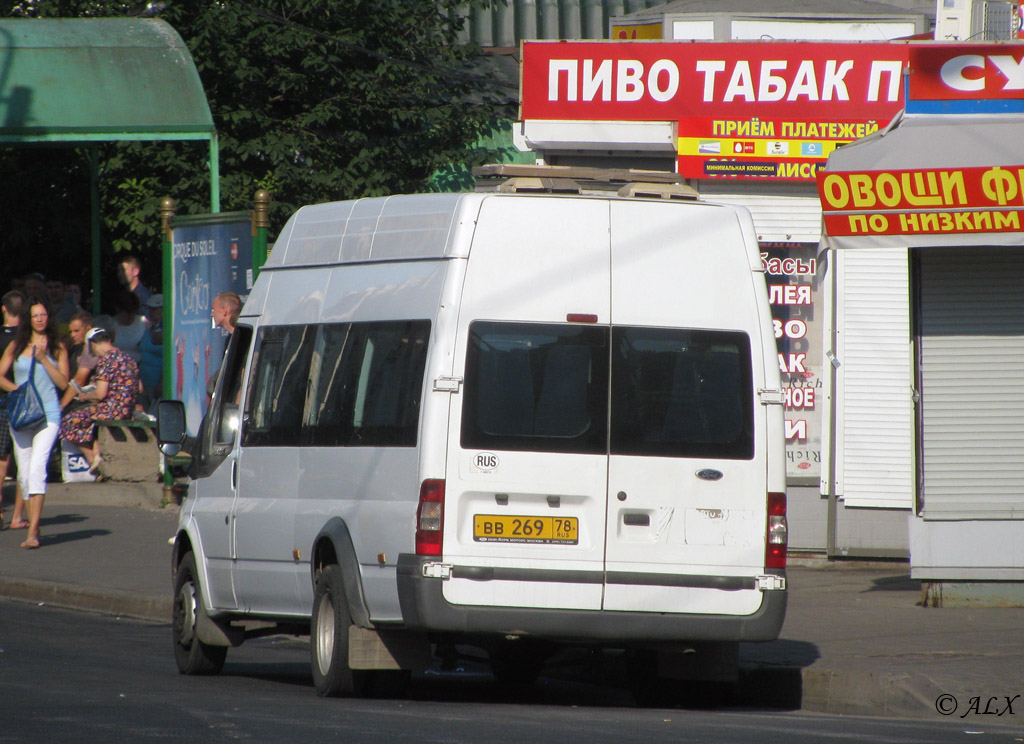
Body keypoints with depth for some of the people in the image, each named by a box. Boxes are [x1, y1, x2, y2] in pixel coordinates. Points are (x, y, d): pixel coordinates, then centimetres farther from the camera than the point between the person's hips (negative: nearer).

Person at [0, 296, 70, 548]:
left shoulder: (57, 348, 7)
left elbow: (63, 382, 1)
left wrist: (44, 359, -8)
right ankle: (32, 524, 18)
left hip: (48, 414, -3)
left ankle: (33, 532, -24)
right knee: (24, 473, 4)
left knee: (37, 467, -18)